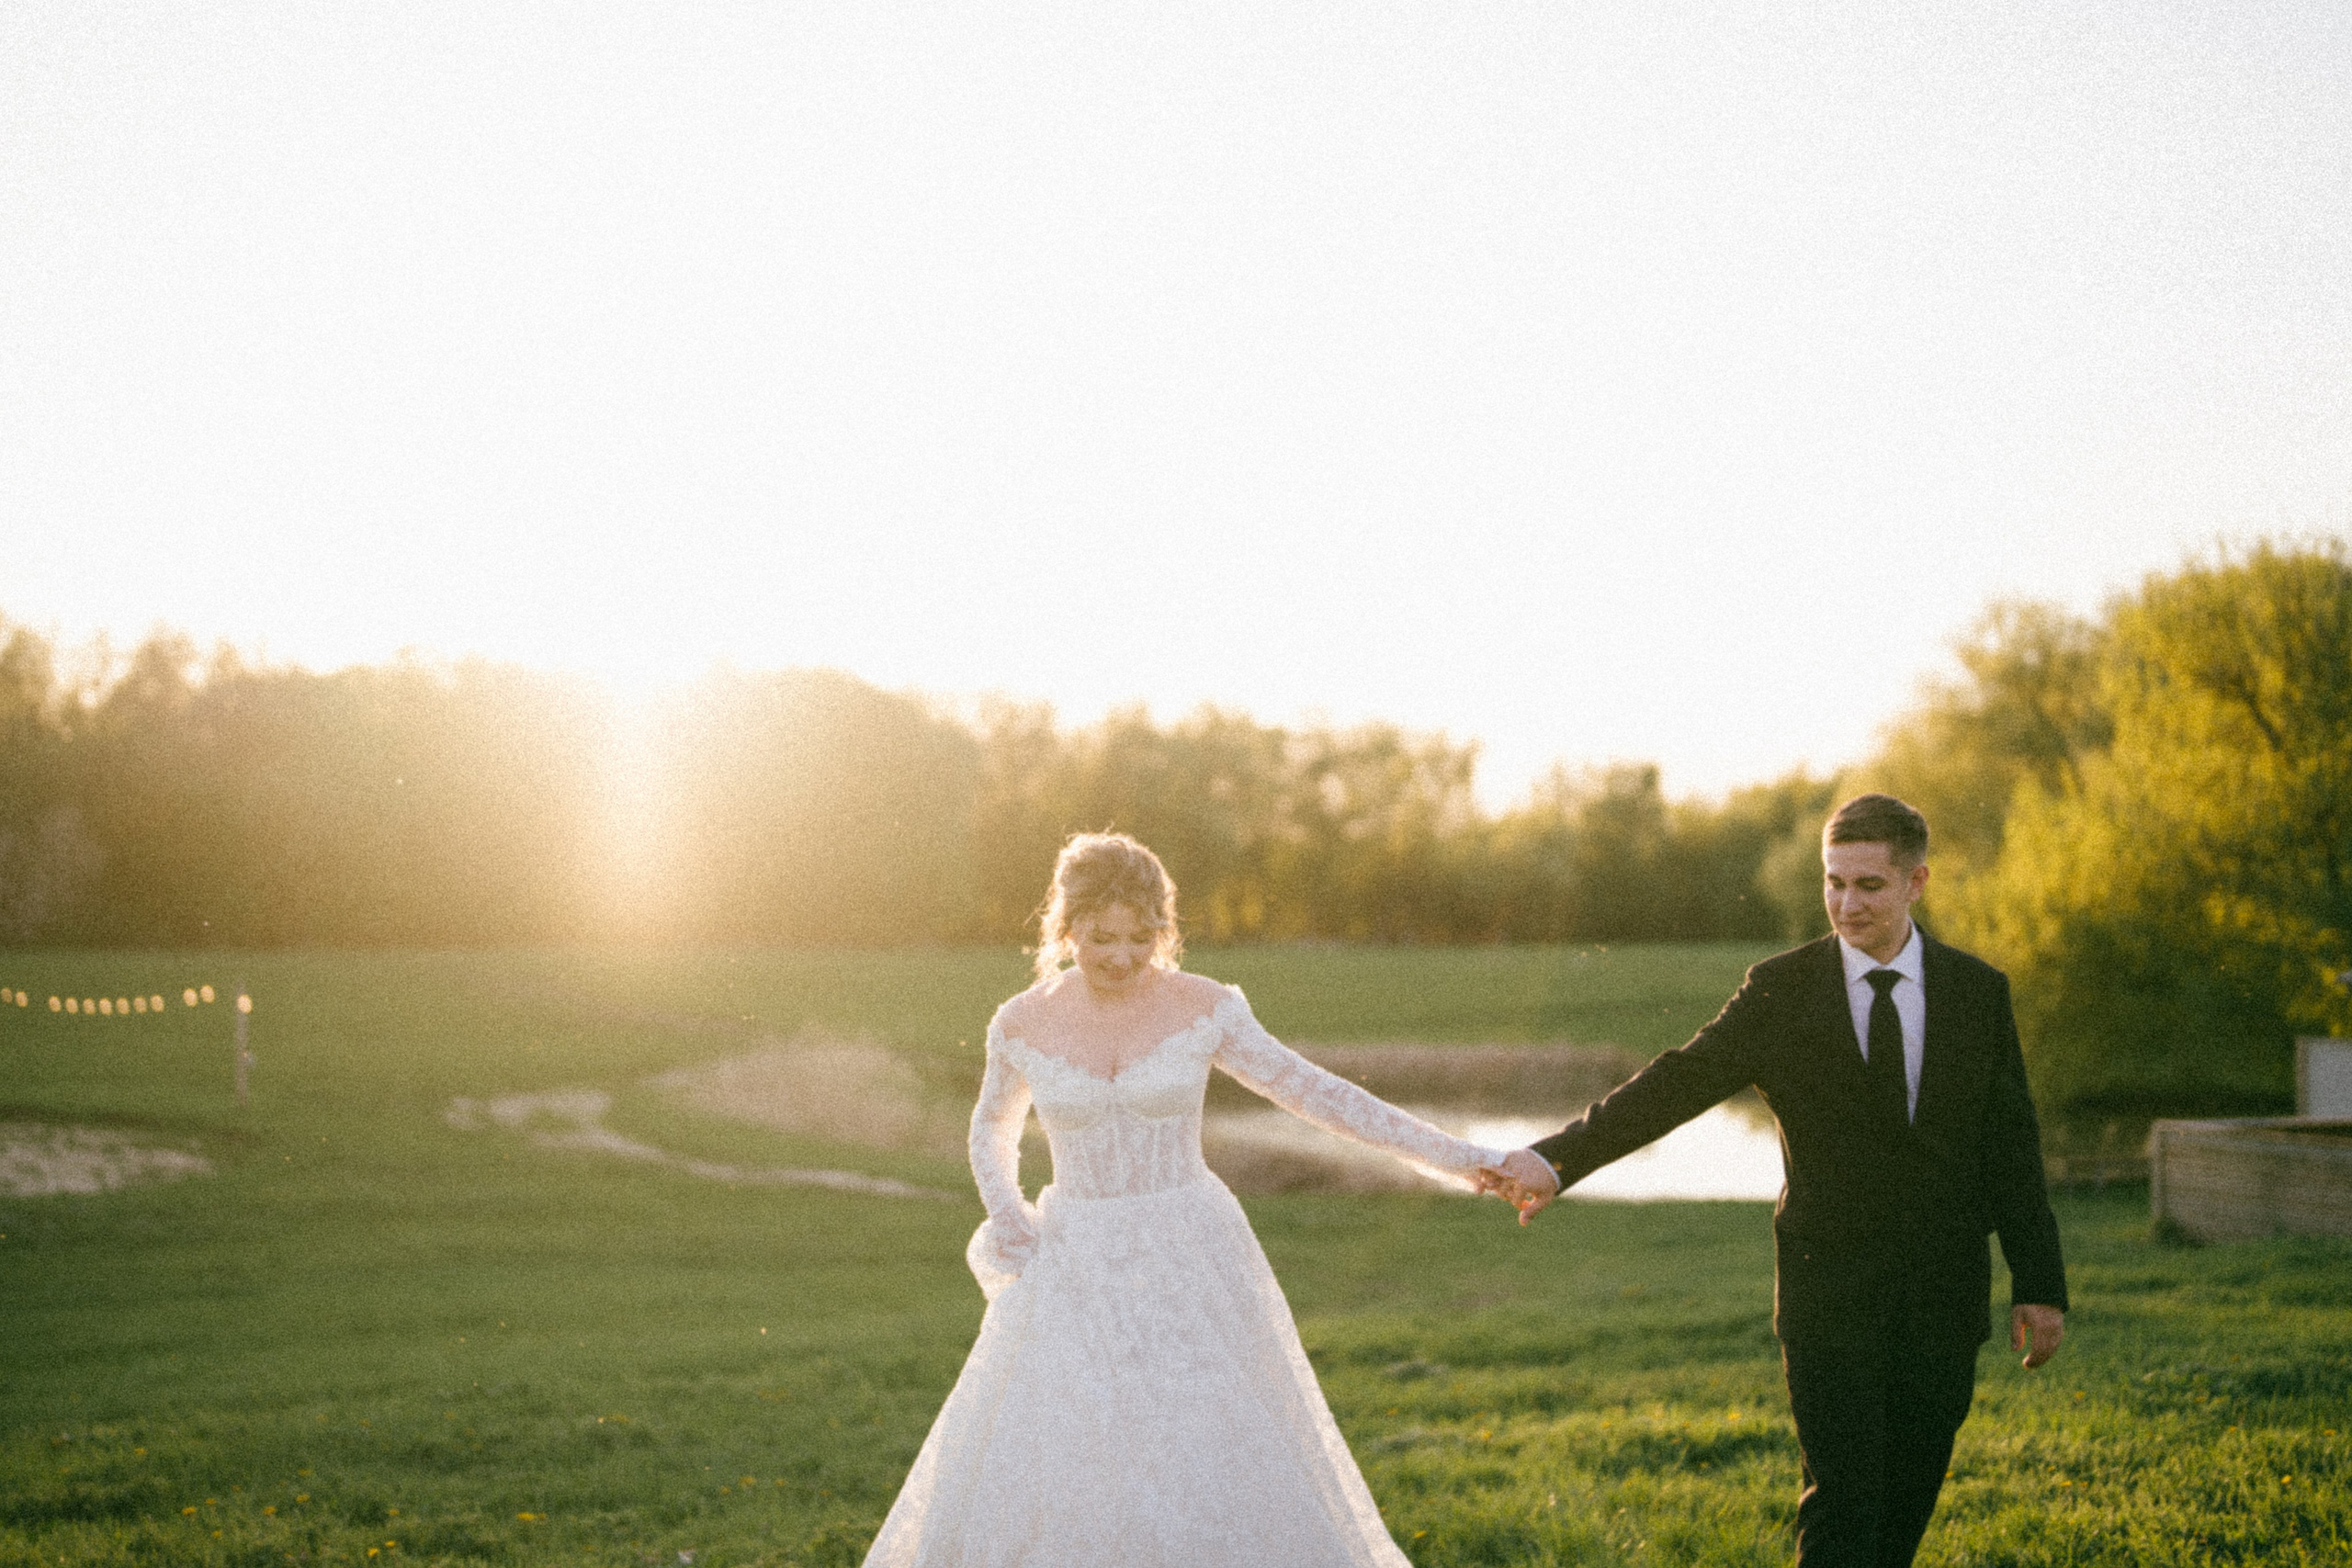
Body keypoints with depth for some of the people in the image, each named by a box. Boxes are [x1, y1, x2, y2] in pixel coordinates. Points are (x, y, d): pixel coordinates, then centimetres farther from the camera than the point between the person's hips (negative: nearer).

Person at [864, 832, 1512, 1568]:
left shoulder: (1203, 1009, -6)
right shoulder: (1023, 1024, -2)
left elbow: (1313, 1092, -3)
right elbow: (993, 1127, 16)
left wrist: (1448, 1154, -8)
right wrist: (1004, 1209, -4)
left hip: (1188, 1266, -1)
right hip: (1073, 1275, 1)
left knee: (1216, 1484, -1)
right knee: (1036, 1490, 0)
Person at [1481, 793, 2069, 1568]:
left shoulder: (1978, 991, 3)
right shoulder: (1780, 991, -3)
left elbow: (2011, 1148, 6)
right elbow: (1676, 1083, -13)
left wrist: (2039, 1286, 4)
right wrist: (1556, 1158, -27)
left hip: (1944, 1300, 2)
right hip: (1830, 1297, -2)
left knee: (1908, 1503, 8)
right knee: (1842, 1501, -8)